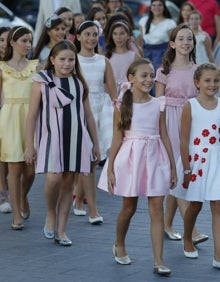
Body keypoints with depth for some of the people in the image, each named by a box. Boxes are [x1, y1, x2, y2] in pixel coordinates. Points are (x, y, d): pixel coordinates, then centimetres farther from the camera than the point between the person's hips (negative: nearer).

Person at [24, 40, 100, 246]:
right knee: (54, 178, -19)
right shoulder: (42, 82, -1)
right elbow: (32, 115, 0)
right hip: (51, 136, -3)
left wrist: (95, 143, 13)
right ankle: (50, 215, 9)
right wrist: (29, 145, -3)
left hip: (75, 137, 3)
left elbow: (88, 115, 14)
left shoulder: (79, 83, 8)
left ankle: (61, 230, 12)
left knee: (68, 182, 4)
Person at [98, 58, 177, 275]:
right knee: (129, 207, 12)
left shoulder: (158, 105, 2)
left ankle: (158, 261, -5)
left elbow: (164, 137, 6)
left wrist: (173, 167, 6)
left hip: (155, 159, 2)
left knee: (157, 209, -4)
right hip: (130, 159, -2)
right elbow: (117, 139, -2)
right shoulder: (122, 105, -4)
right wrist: (110, 168, -4)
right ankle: (119, 245, 38)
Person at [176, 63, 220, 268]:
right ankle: (187, 241, 38)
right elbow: (184, 140, -8)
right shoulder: (191, 106, -8)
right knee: (195, 205, 13)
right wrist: (186, 169, -10)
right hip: (196, 160, -2)